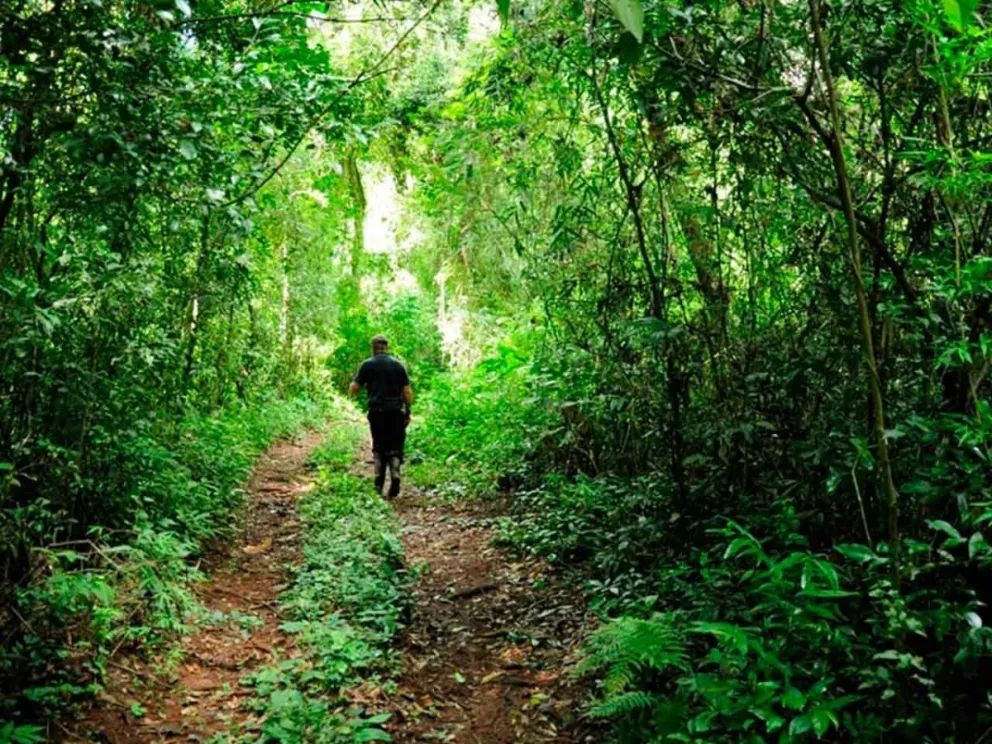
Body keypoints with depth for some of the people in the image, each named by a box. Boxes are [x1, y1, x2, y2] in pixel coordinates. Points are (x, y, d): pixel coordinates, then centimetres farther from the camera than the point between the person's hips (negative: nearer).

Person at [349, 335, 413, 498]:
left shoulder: (367, 364, 0)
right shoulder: (398, 364, 5)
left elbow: (353, 390, -2)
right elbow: (407, 391, 2)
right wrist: (408, 411, 9)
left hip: (377, 411, 0)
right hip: (396, 411, 0)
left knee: (379, 448, 13)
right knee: (395, 448, 7)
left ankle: (379, 483, 10)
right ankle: (395, 478, -10)